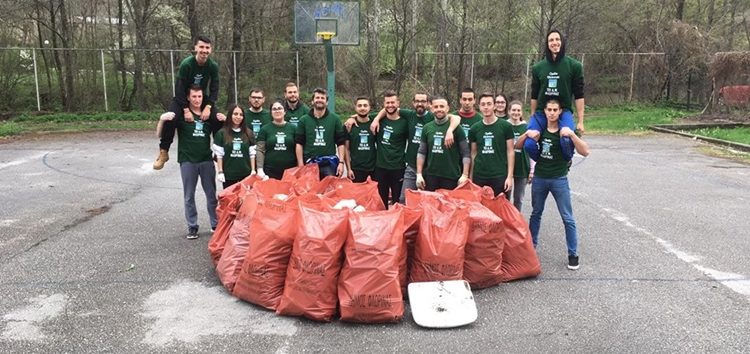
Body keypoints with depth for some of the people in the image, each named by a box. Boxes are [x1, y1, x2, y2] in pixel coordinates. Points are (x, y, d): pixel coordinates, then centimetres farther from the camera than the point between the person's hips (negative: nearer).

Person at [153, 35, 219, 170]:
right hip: (183, 97, -3)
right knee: (169, 118, -27)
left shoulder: (213, 66, -16)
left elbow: (214, 89, -11)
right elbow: (179, 88, -23)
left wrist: (208, 107, -23)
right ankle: (163, 152, -12)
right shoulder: (186, 64, -25)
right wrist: (186, 109, -28)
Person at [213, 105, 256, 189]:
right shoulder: (221, 133, -1)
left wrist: (253, 170, 1)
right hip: (228, 175, -2)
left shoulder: (249, 133, 6)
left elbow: (252, 153, 7)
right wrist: (220, 172, -5)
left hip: (246, 174, 2)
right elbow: (219, 154, -1)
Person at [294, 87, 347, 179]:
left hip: (330, 162, 0)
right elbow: (299, 144, 5)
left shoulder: (335, 119, 6)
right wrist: (301, 165, -2)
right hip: (310, 163, 1)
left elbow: (341, 143, 5)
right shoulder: (304, 120, 6)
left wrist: (341, 162, -4)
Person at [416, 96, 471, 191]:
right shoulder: (427, 128, 7)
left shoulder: (456, 127, -3)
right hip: (430, 176, 3)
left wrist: (465, 175, -11)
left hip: (451, 177, -3)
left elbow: (466, 154, -4)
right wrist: (419, 174, 3)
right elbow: (421, 153, 10)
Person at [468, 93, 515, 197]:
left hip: (499, 177, -2)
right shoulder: (474, 128, 6)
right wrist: (470, 176, 8)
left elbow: (510, 151, -1)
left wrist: (510, 176, -7)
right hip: (479, 177, 3)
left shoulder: (506, 126, -2)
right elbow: (473, 153, 11)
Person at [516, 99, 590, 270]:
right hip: (539, 178, 3)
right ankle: (531, 245, 30)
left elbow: (585, 152, -16)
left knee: (568, 218, -1)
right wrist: (527, 134, -14)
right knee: (536, 213, 16)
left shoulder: (565, 131, -7)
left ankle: (573, 254, 7)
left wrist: (572, 134, -29)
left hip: (559, 180, -3)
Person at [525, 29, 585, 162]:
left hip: (564, 111, -2)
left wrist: (580, 121, -5)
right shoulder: (538, 68, 7)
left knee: (567, 140, -31)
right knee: (528, 144, -19)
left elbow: (579, 95, -1)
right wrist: (532, 118, 14)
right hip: (541, 112, 2)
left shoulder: (574, 66, 0)